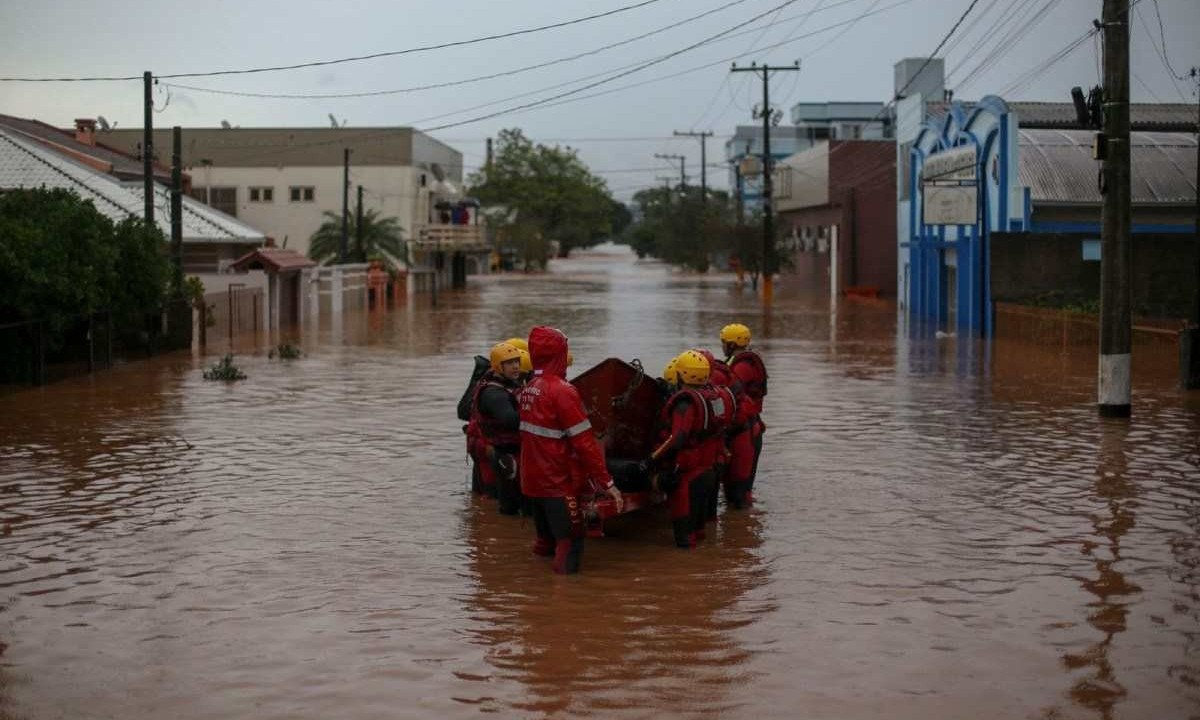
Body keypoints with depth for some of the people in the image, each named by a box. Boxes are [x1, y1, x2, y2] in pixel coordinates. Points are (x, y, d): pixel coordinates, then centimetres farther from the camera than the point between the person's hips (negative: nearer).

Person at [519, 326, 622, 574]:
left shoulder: (528, 390, 5)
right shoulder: (562, 391, -18)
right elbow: (584, 443, -20)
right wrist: (607, 482, -16)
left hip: (533, 479, 8)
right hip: (560, 483, -8)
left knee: (546, 540, 19)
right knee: (569, 544, -3)